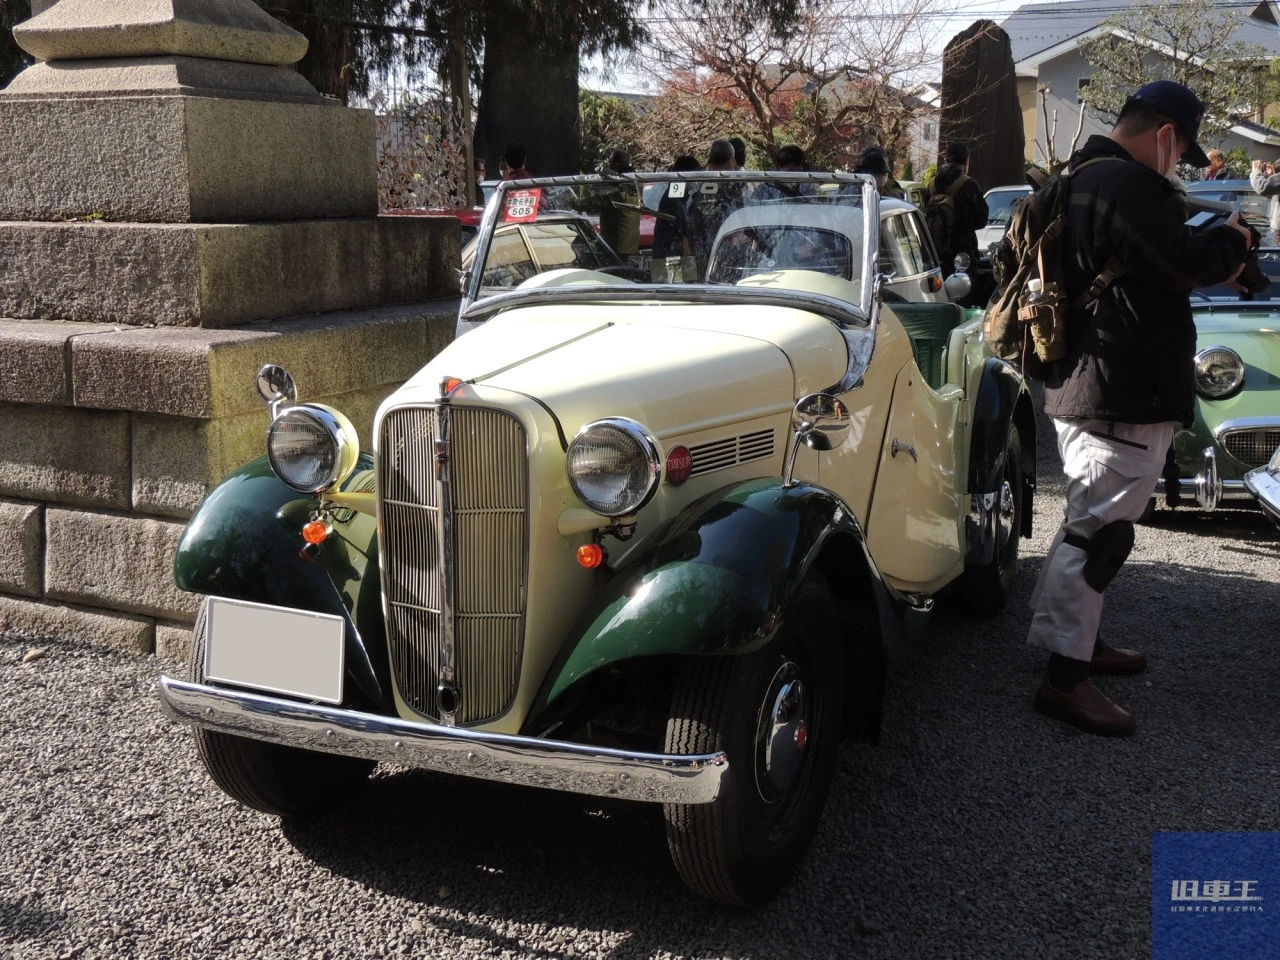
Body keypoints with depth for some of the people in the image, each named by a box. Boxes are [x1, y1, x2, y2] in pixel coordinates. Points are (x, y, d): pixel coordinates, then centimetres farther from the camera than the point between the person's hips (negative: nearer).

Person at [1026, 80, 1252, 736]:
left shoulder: (1086, 179, 16)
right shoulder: (1128, 184, -18)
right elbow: (1186, 263, -19)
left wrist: (1211, 251, 13)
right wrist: (1232, 239, 0)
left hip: (1082, 387, 11)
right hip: (1124, 394, -11)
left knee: (1090, 521, 21)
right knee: (1100, 531, -9)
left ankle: (1078, 639, 34)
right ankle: (1065, 678, -7)